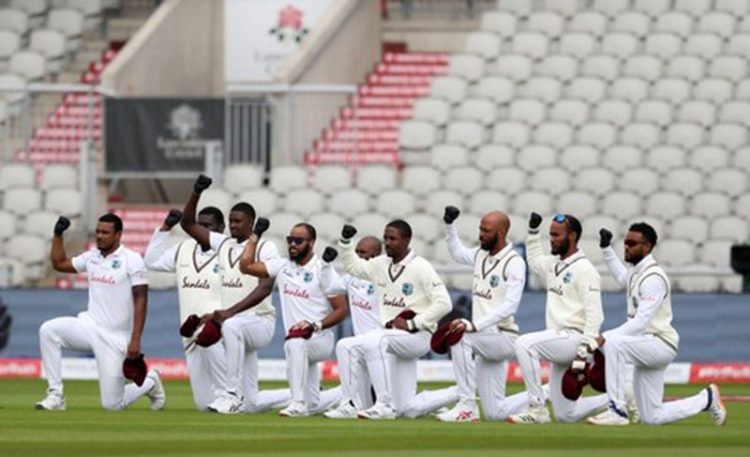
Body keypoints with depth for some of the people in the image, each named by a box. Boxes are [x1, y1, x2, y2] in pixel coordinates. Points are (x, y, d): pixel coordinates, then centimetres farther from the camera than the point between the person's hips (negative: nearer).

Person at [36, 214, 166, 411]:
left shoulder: (131, 260, -9)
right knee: (48, 330, -22)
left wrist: (135, 340, -20)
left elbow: (140, 300, -13)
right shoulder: (92, 257, 8)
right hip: (90, 327, 5)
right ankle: (55, 395, -16)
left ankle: (149, 383, 27)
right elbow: (59, 263, 21)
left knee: (112, 404, -6)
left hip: (116, 338, -5)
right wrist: (58, 234, 6)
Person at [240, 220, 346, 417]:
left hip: (320, 339, -7)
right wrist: (255, 235, 3)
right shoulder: (283, 266, 8)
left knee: (295, 344, -41)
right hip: (299, 343, 7)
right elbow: (246, 266, 4)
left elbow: (341, 310, -11)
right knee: (313, 405, 8)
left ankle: (299, 404, -37)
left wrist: (314, 325, -23)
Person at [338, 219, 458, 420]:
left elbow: (443, 304, -17)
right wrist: (345, 242, 10)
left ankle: (385, 406, -30)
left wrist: (411, 324, -20)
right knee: (409, 409, 5)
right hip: (392, 337, 8)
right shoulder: (381, 264, 9)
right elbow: (353, 266, 27)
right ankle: (458, 394, 26)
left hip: (418, 336, -8)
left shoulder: (421, 268, -12)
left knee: (373, 341, -34)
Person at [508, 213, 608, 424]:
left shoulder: (584, 270, -11)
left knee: (525, 344, -29)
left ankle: (537, 409, -26)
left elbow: (594, 315, -18)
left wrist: (584, 353, -26)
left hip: (574, 338, -9)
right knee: (566, 415, 6)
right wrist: (533, 232, 26)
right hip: (559, 340, 9)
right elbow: (535, 261, 40)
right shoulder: (553, 264, 15)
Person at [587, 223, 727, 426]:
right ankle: (707, 400, 27)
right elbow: (622, 277, 38)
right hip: (647, 348, 9)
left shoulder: (653, 278, -18)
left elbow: (641, 321, -27)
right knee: (652, 417, 9)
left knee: (613, 344, -33)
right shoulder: (636, 272, 11)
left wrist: (606, 338, -34)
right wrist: (606, 249, 30)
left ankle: (618, 411, -29)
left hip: (661, 344, -9)